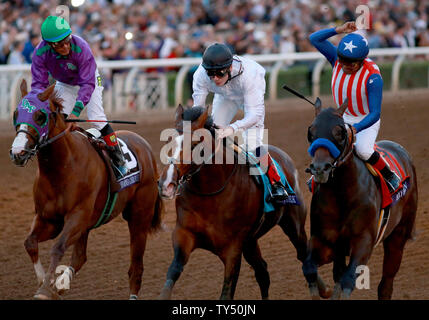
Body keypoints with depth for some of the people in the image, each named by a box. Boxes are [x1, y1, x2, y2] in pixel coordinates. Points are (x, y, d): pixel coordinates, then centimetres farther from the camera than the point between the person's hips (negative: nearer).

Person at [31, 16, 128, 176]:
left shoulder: (81, 48, -40)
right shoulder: (40, 53, -32)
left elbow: (87, 83, -39)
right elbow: (39, 84, -26)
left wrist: (76, 110, -48)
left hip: (89, 78, -3)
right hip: (64, 84, 3)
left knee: (97, 118, -14)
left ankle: (118, 159, -3)